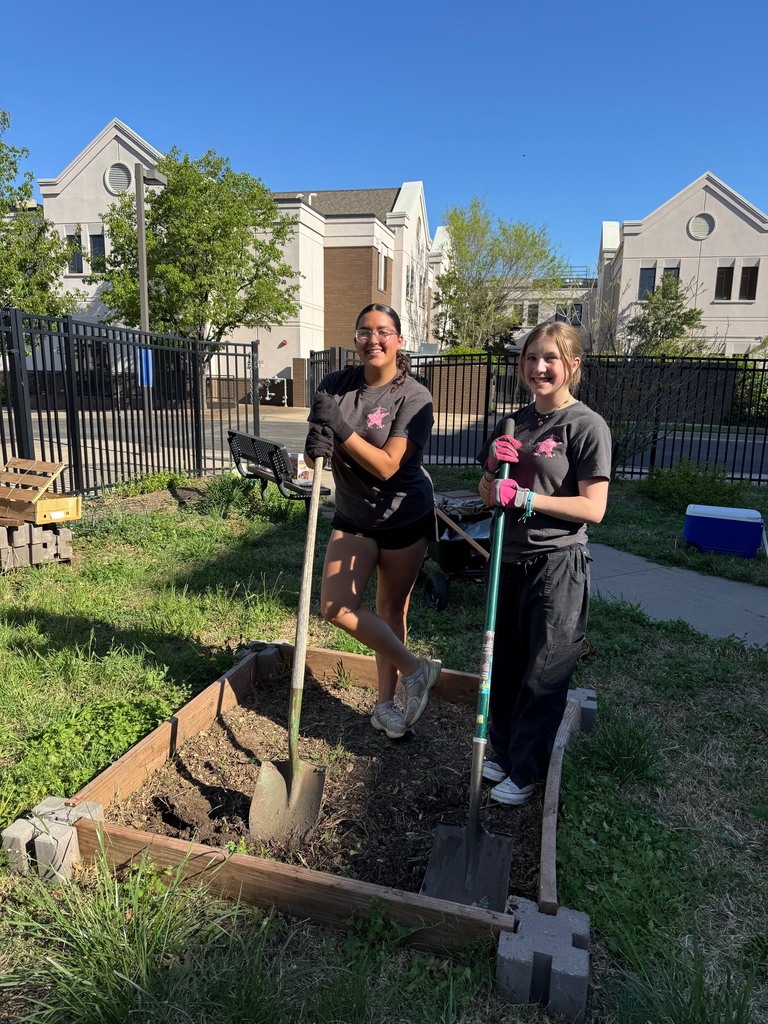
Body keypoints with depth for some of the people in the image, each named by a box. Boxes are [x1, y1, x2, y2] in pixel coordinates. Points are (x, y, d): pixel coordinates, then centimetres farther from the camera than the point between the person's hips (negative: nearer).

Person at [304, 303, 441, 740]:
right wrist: (317, 445, -23)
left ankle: (386, 703, 29)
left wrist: (340, 428, -28)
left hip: (405, 518, -4)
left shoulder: (414, 396, -15)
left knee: (392, 610, 9)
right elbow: (317, 453, 1)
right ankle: (415, 669, 11)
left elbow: (387, 465, -23)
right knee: (336, 606, -7)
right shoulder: (336, 385, -3)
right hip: (354, 516, 4)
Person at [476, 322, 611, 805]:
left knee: (543, 675, 8)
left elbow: (593, 507, -15)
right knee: (504, 665, 17)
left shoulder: (587, 426, -10)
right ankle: (503, 750, 38)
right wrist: (493, 466, -8)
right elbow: (489, 498, 12)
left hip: (557, 566, -6)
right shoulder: (514, 424, 9)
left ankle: (525, 771, 26)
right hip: (510, 560, 6)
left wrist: (525, 497, -21)